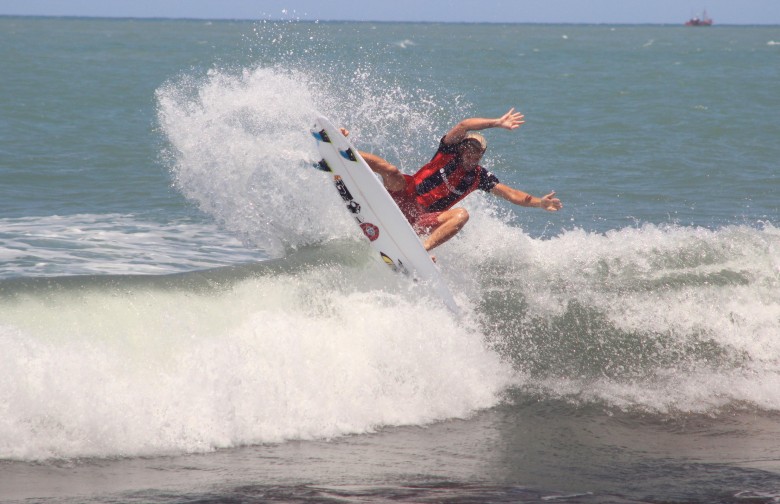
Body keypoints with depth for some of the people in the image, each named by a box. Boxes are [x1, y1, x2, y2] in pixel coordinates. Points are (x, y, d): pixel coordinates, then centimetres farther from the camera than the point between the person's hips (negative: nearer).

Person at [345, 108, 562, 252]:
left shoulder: (480, 177, 11)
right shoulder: (449, 152, 2)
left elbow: (511, 194, 6)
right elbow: (463, 127, -15)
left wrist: (539, 203, -8)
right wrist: (497, 123, -21)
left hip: (423, 220, 2)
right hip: (406, 196, -2)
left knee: (461, 214, -27)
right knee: (390, 170, -31)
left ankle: (423, 249, -45)